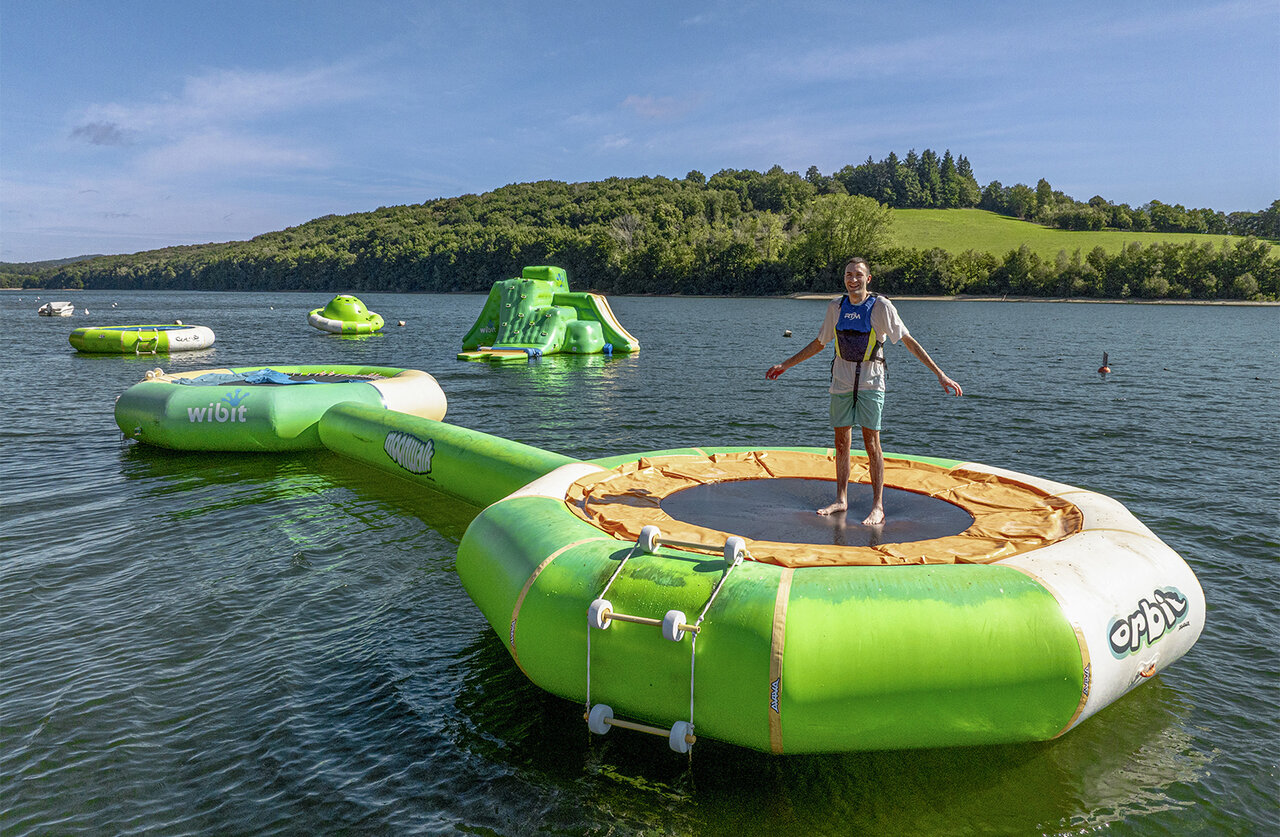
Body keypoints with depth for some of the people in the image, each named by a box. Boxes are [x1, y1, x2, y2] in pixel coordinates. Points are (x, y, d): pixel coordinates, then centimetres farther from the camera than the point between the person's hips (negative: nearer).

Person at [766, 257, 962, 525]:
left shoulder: (881, 306, -7)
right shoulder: (836, 307, 5)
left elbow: (908, 341, -7)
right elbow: (818, 344, 17)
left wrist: (940, 374, -12)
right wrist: (785, 365, 20)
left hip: (870, 382, -4)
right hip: (842, 380, 4)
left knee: (871, 443, -5)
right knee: (841, 443, 8)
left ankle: (878, 507, 2)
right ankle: (841, 500, 20)